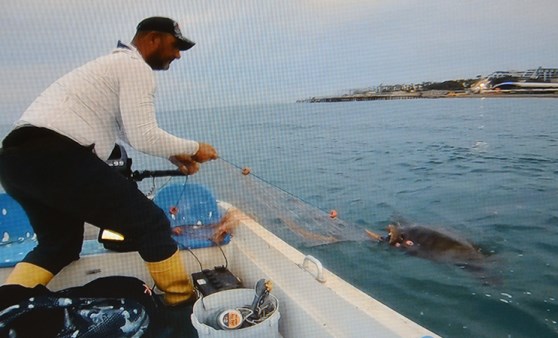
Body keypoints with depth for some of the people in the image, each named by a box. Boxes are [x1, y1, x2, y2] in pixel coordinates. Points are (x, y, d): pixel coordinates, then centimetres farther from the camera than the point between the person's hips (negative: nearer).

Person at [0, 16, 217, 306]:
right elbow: (144, 138, -12)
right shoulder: (136, 67, -2)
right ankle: (183, 301, 7)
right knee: (151, 224, -2)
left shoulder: (114, 63, 29)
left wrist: (173, 155, 25)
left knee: (59, 244, 25)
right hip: (56, 157, -10)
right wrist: (194, 148, 3)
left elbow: (129, 130, 33)